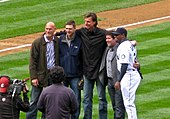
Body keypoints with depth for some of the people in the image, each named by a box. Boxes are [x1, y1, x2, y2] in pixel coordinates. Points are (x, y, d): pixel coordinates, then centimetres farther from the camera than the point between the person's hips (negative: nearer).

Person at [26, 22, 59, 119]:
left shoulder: (57, 42, 3)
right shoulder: (37, 43, -6)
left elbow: (59, 59, 10)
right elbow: (33, 61, -6)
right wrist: (33, 77, -12)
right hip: (40, 76, -3)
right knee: (34, 101, 0)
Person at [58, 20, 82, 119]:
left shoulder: (79, 41, -3)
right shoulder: (60, 40, 2)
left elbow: (83, 59, 3)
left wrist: (83, 75, 0)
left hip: (75, 76, -1)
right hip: (62, 74, 1)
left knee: (76, 99, 3)